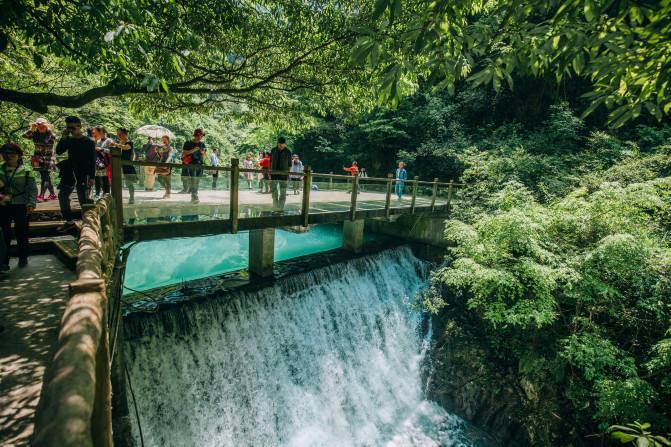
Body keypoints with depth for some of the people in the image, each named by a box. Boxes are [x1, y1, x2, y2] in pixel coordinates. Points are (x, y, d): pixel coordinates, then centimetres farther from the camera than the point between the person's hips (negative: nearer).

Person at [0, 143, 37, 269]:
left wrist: (31, 202, -13)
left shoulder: (26, 171, -2)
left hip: (21, 206, -2)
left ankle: (23, 258, 20)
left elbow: (32, 189, -2)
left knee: (22, 233, 6)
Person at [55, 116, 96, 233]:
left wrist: (92, 177, -13)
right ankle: (69, 221, 13)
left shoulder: (89, 142, -5)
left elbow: (92, 161, -7)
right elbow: (59, 151, 2)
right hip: (69, 173, 6)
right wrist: (63, 137, -6)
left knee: (83, 199, -3)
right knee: (62, 195, 4)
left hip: (83, 174, -6)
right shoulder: (69, 140, 9)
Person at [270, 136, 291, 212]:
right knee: (274, 191, 6)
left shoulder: (287, 152, -3)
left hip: (283, 175, -2)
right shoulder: (273, 150, 5)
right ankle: (275, 208, 15)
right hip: (274, 174, 3)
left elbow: (289, 164, 2)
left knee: (283, 193, 1)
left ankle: (280, 209, 9)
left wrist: (288, 173, -2)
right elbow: (271, 161, 14)